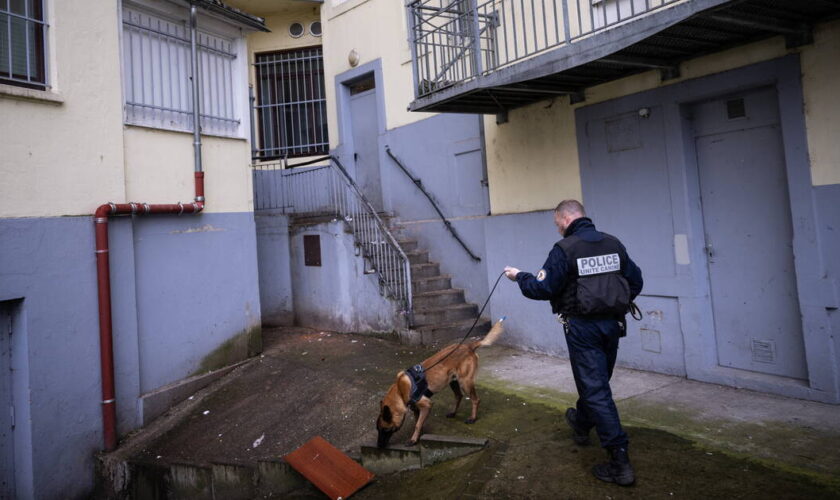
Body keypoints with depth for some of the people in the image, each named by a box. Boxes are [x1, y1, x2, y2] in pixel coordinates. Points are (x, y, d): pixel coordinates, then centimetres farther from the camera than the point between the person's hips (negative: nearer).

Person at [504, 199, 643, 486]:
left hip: (583, 326, -7)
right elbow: (635, 280, 9)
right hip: (612, 323, 7)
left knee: (595, 389, 0)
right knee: (596, 381, 23)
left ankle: (620, 462, 1)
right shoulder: (613, 244, 4)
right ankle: (581, 424, 49)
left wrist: (519, 277, 2)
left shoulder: (565, 248, -15)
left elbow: (543, 289, -15)